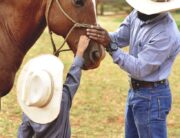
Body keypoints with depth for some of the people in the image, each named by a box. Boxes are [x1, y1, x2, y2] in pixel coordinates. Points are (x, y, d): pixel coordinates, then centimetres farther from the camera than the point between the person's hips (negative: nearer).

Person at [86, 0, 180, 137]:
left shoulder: (166, 35, -28)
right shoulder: (138, 14, -3)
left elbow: (140, 69, -27)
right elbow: (119, 37, 1)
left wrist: (111, 46, -31)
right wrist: (103, 37, -21)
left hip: (151, 97, -9)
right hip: (134, 91, 9)